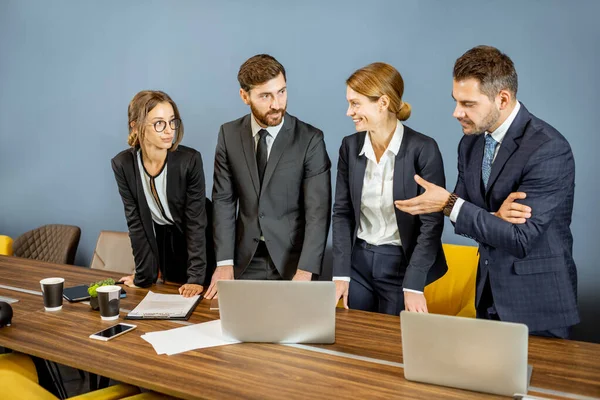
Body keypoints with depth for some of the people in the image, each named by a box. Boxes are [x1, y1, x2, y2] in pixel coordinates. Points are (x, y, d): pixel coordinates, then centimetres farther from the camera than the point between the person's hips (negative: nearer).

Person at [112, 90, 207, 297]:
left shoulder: (190, 160, -25)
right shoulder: (123, 164, -16)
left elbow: (196, 222, -22)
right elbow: (135, 221, -12)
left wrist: (196, 277, -26)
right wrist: (145, 274, -13)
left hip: (191, 240, -2)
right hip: (155, 240, 2)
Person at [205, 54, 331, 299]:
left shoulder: (310, 139, -11)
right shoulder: (229, 134, -1)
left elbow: (318, 211, -15)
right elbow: (223, 199, -1)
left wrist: (305, 272, -23)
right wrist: (225, 262, -9)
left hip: (293, 259, -2)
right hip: (245, 260, 3)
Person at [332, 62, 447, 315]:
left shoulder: (423, 149, -14)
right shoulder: (350, 146, 0)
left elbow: (432, 222, -14)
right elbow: (342, 212, 2)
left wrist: (413, 285, -18)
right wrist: (341, 273, -7)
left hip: (401, 264, -4)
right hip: (358, 261, 4)